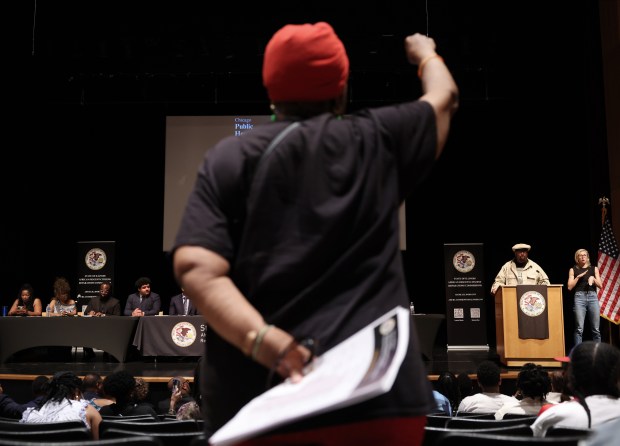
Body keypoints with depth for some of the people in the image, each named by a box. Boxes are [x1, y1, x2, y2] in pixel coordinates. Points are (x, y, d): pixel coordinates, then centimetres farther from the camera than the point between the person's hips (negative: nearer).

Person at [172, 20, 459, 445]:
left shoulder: (228, 157, 6)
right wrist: (425, 54, 47)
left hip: (256, 399, 1)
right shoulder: (377, 138, 7)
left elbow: (194, 268, -9)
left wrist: (263, 342, -18)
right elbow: (445, 97, 28)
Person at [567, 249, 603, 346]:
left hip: (593, 296, 2)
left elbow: (600, 285, 11)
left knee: (596, 329, -1)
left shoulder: (594, 268, 16)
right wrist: (578, 277, -5)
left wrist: (593, 278, -7)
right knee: (579, 329, -9)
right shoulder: (573, 270, 12)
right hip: (579, 297, -2)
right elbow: (569, 287, 4)